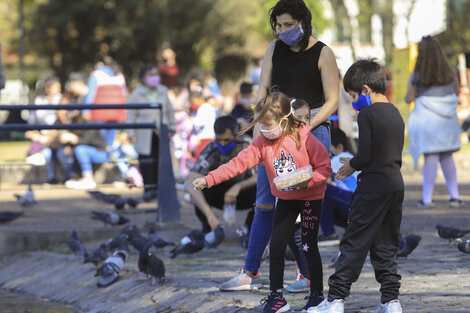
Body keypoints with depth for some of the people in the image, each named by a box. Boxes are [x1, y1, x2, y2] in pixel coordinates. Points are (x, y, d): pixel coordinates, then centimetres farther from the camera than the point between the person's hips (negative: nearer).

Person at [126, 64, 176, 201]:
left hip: (161, 131, 3)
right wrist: (131, 133, -3)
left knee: (159, 159, 1)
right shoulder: (137, 94, -2)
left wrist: (172, 127, 14)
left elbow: (170, 110, 16)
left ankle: (157, 187, 11)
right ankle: (148, 188, -4)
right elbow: (131, 114, 0)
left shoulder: (163, 92, 6)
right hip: (145, 132, -3)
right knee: (146, 160, -7)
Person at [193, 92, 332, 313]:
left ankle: (317, 294, 10)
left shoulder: (304, 139, -20)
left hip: (310, 198, -5)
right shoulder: (263, 142, -7)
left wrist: (307, 181, -33)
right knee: (276, 247, 1)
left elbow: (324, 167, -15)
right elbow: (239, 163, -13)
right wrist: (209, 179, -21)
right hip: (285, 200, 5)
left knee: (309, 247, -4)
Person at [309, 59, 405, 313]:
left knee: (354, 243, -4)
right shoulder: (396, 114, 13)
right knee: (386, 246, 12)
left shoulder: (367, 114, -11)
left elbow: (365, 155, -17)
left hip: (373, 187, -7)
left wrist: (352, 165, 3)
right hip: (396, 185, 7)